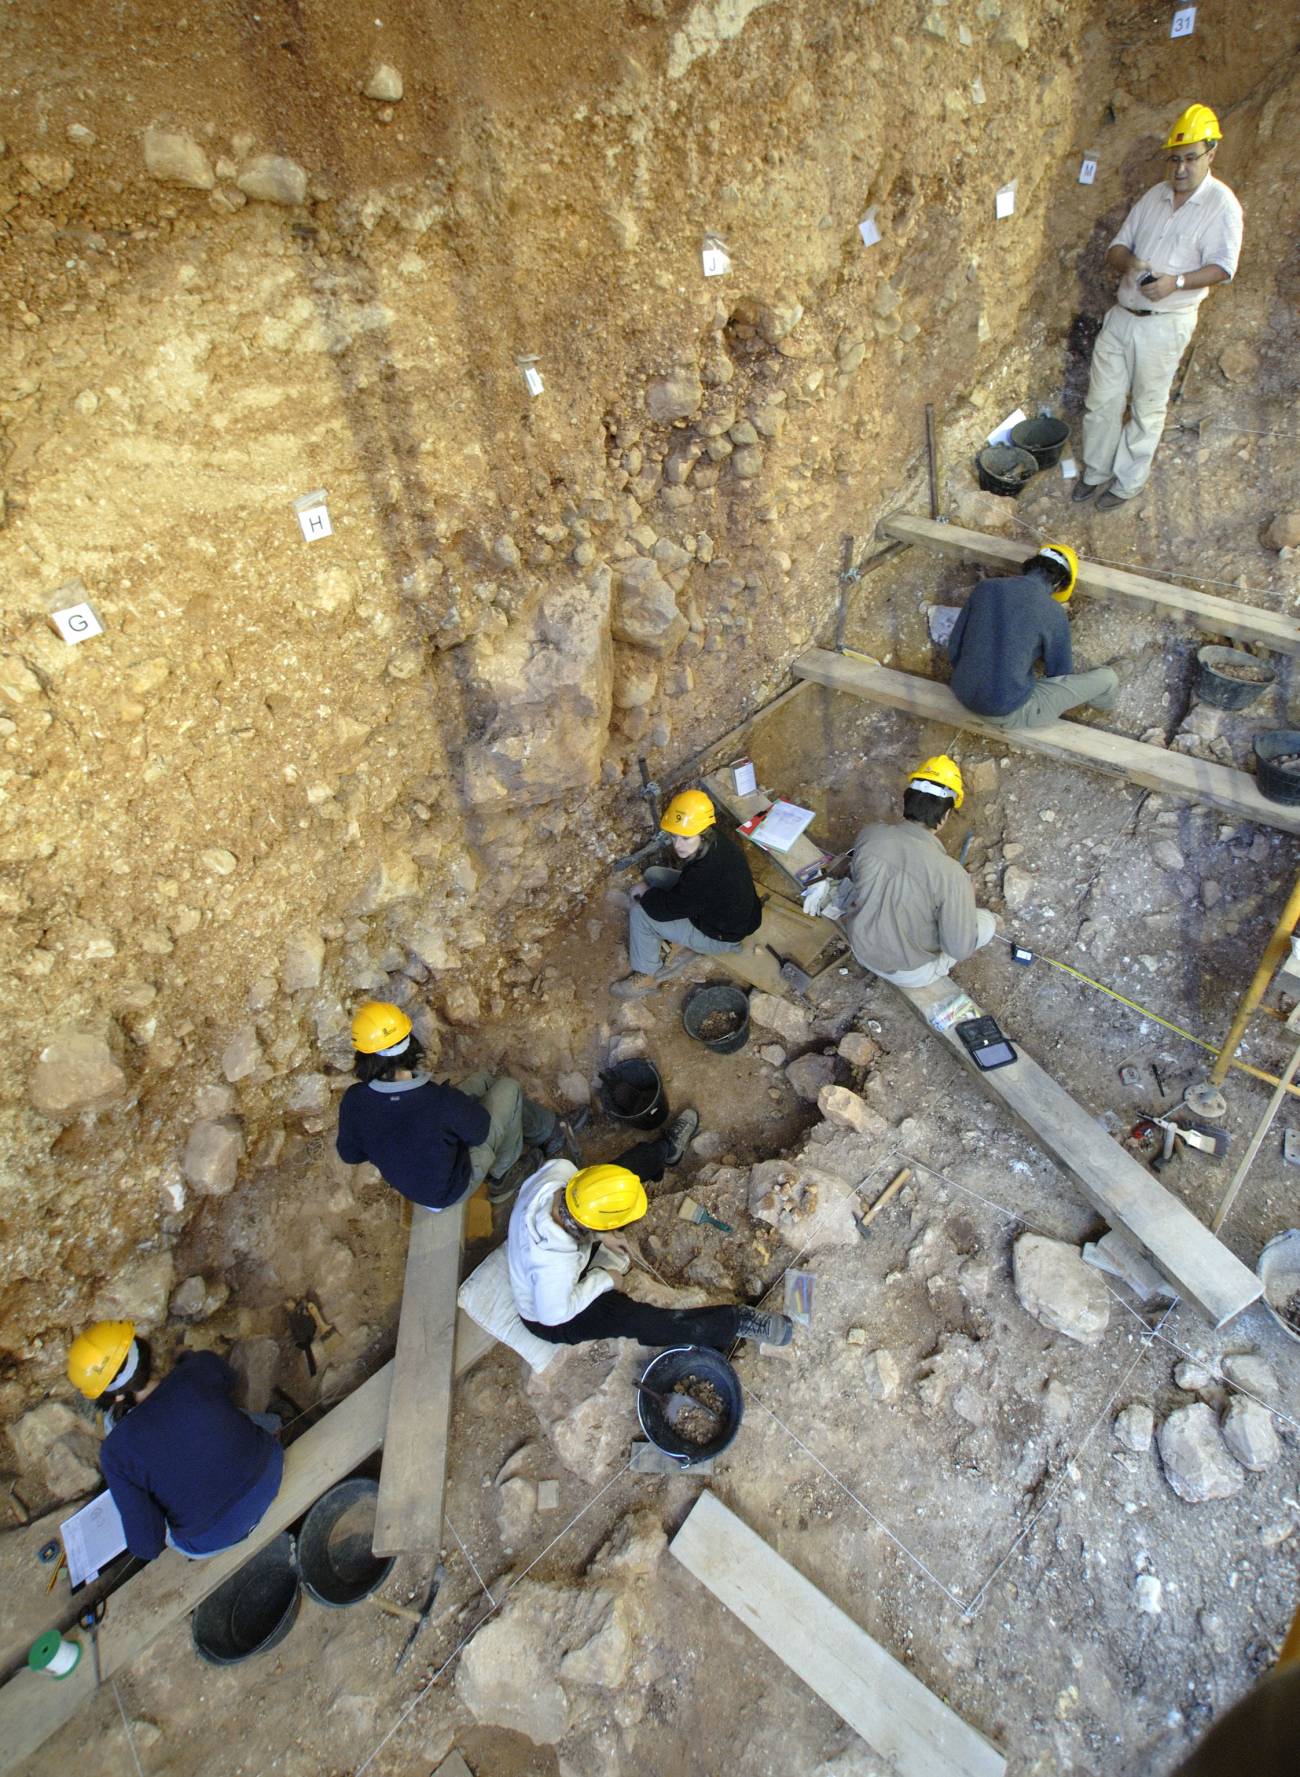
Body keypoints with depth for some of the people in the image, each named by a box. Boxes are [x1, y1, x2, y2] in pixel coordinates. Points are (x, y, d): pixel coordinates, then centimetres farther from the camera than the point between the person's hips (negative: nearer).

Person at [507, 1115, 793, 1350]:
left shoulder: (554, 1171, -33)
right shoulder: (554, 1266, -48)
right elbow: (554, 1315, -30)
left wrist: (597, 1233, -11)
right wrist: (601, 1280, -18)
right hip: (550, 1316, -6)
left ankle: (668, 1148, 35)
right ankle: (735, 1321, -9)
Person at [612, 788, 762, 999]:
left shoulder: (706, 874, -40)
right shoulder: (718, 843, -13)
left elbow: (664, 909, -26)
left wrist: (645, 891, -6)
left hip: (722, 936, -9)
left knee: (640, 912, -10)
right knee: (653, 873, 10)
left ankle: (646, 977, 9)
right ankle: (686, 939, 20)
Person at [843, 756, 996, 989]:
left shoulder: (869, 833, -19)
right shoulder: (950, 874, -32)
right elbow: (961, 949, -20)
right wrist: (965, 902, -2)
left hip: (862, 950, 4)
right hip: (910, 972, -4)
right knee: (987, 921, 16)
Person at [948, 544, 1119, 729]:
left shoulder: (985, 587, -2)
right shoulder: (1054, 613, -12)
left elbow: (954, 648, 4)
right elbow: (1060, 674, 1)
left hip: (964, 696, 5)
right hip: (1010, 712, -5)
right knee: (1107, 678, 12)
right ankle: (1102, 701, 47)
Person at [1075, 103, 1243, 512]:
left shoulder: (1222, 205, -7)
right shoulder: (1154, 196, 10)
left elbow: (1222, 267, -12)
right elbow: (1115, 248, 10)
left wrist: (1176, 282, -30)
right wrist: (1128, 262, -15)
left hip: (1165, 323, -5)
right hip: (1121, 314, 5)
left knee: (1147, 408, 3)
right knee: (1101, 399, 9)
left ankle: (1128, 481, 15)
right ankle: (1095, 470, 25)